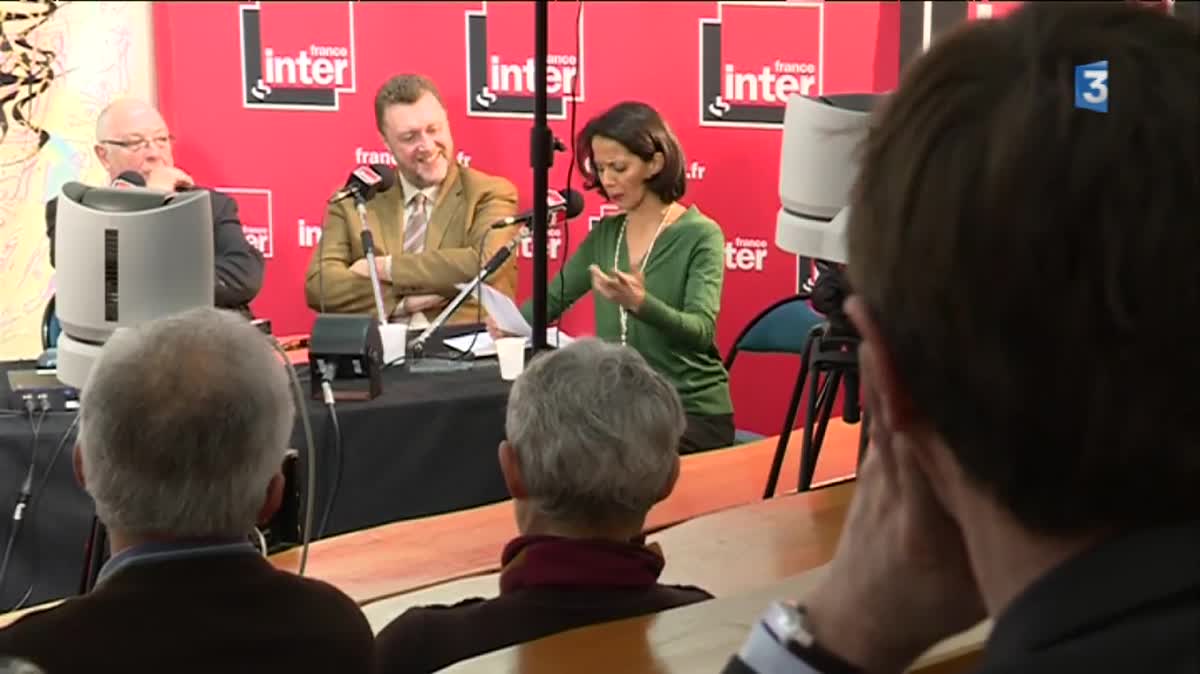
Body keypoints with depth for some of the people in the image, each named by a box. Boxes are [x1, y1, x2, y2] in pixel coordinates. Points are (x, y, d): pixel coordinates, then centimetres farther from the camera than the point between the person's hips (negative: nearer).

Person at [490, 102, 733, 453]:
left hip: (692, 412, -5)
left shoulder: (700, 235, -10)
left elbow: (700, 332, -22)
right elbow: (554, 297, 16)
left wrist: (640, 304, -40)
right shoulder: (606, 232, 8)